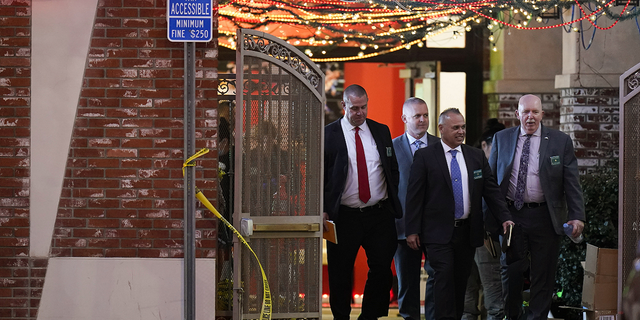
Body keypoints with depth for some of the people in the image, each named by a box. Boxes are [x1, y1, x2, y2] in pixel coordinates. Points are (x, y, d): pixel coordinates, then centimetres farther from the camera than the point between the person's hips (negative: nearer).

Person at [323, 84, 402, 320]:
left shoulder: (381, 131, 9)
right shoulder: (328, 134, -2)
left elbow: (394, 170, 16)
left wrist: (392, 202, 7)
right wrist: (323, 209, -8)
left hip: (379, 214, 3)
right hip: (344, 217, -3)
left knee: (382, 269, 2)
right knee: (340, 274, 4)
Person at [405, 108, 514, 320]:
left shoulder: (476, 156, 10)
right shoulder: (425, 157, -2)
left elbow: (491, 190, 10)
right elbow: (414, 195, -3)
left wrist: (505, 218, -3)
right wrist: (412, 231, -8)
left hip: (467, 231, 4)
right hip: (439, 232, -4)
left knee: (461, 281, 8)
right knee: (445, 278, -14)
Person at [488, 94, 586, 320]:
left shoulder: (561, 141, 0)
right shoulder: (502, 139, 6)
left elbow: (572, 182, -2)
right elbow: (490, 178, 9)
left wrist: (577, 216, -11)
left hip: (544, 216, -1)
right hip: (511, 214, 1)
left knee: (543, 275, 4)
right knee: (510, 271, 8)